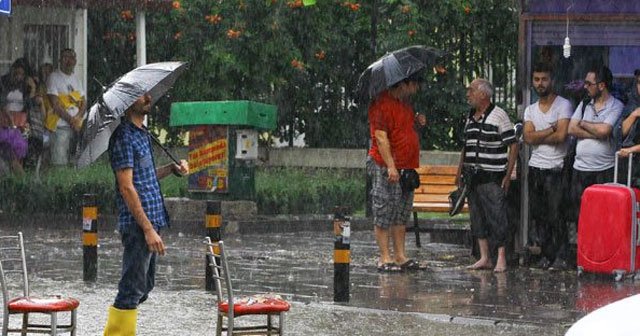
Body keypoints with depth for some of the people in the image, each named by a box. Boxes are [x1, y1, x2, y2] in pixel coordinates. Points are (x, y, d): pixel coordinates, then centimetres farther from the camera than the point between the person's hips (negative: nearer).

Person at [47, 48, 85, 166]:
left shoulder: (76, 79, 17)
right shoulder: (54, 77, -2)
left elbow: (84, 103, 15)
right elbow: (55, 104, -9)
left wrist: (77, 118, -5)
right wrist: (71, 120, -11)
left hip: (77, 126, 6)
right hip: (61, 126, -6)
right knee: (60, 162, -11)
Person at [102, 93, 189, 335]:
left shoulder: (143, 134, 17)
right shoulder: (124, 137, -13)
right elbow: (126, 187, -18)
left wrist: (172, 168, 8)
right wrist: (148, 229, -22)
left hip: (151, 220, 10)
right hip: (137, 224, -10)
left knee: (142, 287, 15)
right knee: (132, 289, -9)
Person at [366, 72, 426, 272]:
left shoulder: (405, 103, 17)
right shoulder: (382, 104, -12)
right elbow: (381, 137, -17)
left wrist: (418, 123, 6)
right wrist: (390, 166, -23)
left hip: (406, 169, 9)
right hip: (385, 167, -9)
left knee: (401, 215, 10)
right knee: (384, 213, -5)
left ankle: (400, 256, 13)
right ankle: (384, 259, -3)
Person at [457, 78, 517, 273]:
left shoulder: (499, 116, -7)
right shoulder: (470, 118, 15)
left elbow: (513, 145, -7)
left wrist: (508, 175, -12)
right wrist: (460, 171, 18)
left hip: (492, 177, -7)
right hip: (472, 176, 7)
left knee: (496, 216, -7)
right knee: (477, 217, 8)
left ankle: (501, 259, -3)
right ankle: (484, 258, 14)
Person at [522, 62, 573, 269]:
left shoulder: (563, 105, -3)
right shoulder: (531, 110, 13)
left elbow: (561, 136, -15)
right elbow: (528, 137, -2)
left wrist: (537, 137, -5)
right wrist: (550, 130, -11)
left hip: (556, 168, -6)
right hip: (535, 167, 6)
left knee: (556, 214, -7)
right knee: (537, 214, 6)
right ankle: (546, 254, 12)